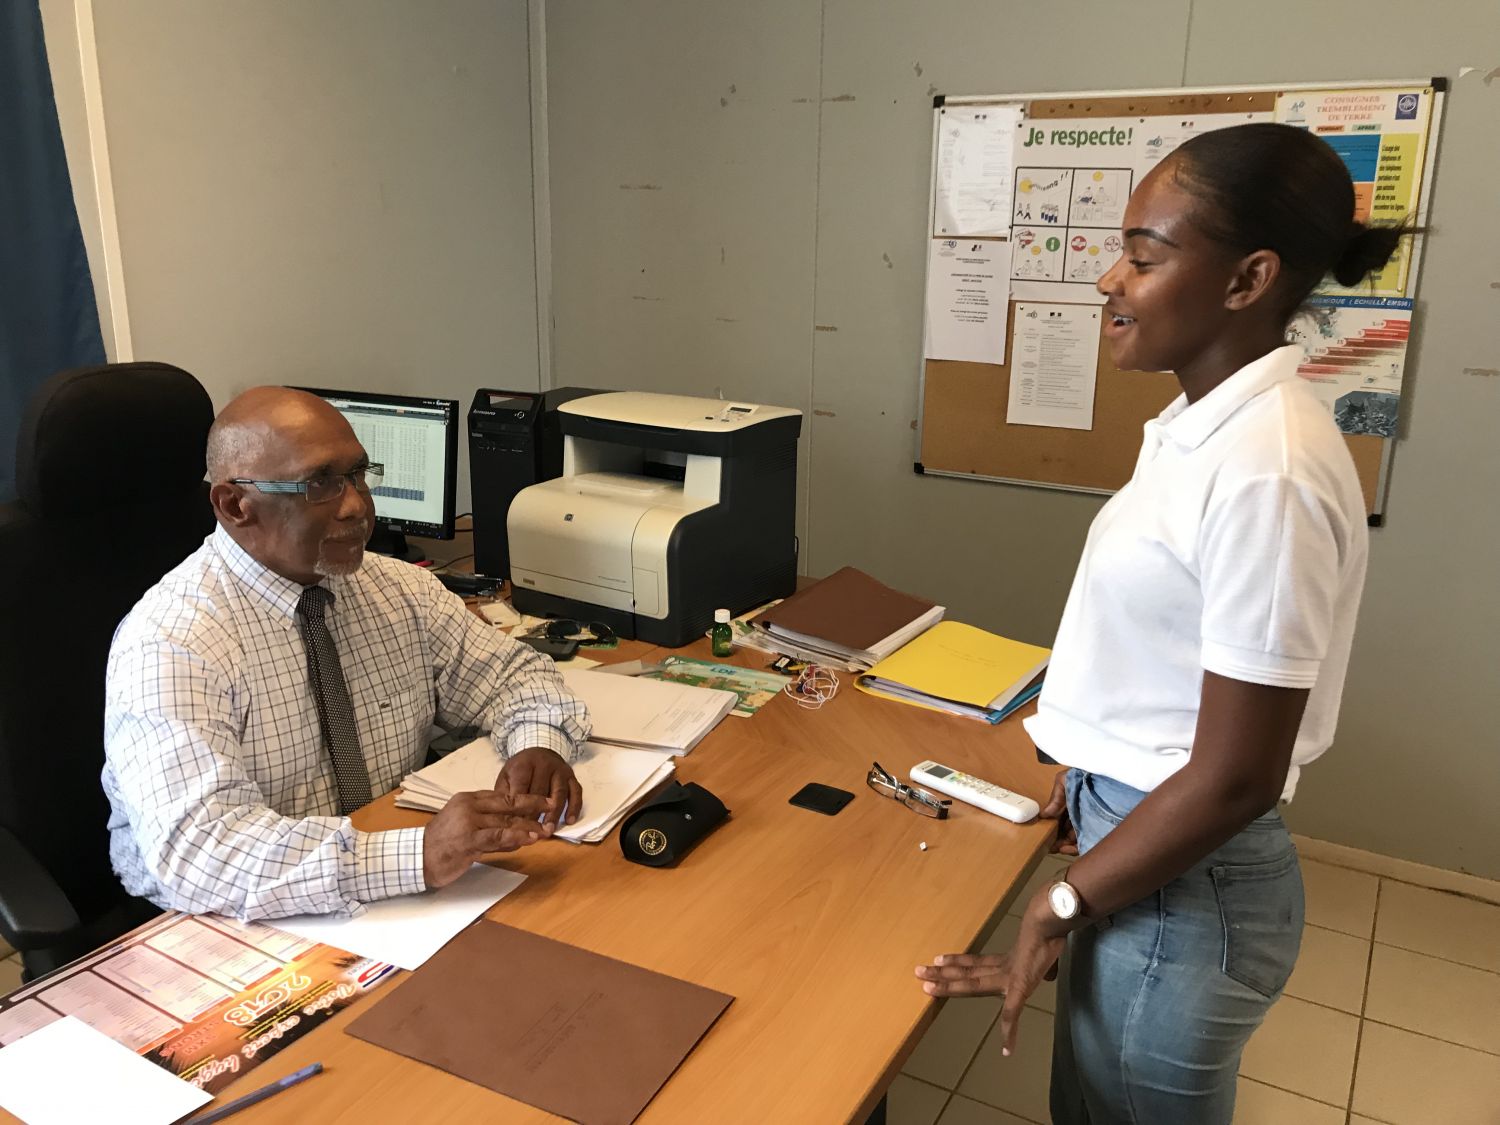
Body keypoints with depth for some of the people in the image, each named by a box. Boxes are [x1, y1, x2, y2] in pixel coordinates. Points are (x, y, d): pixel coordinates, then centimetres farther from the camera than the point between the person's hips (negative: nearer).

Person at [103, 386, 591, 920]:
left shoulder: (400, 590, -1)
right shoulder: (169, 643, -19)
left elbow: (512, 674, 8)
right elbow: (195, 848, -30)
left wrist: (539, 746, -16)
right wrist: (420, 857, -40)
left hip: (397, 916, 7)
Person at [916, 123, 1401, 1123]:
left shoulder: (1266, 470, -26)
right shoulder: (1209, 424, 2)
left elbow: (1236, 776, -23)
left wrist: (1059, 907, -15)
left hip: (1178, 883, -8)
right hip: (1137, 827, 8)